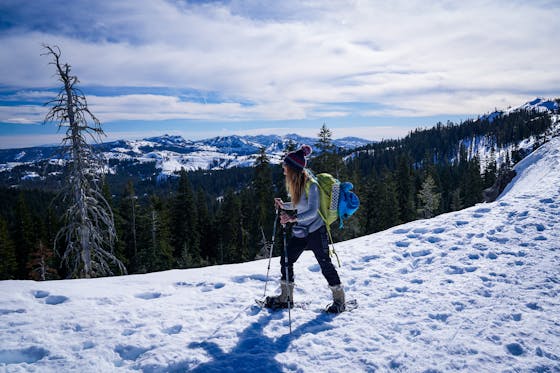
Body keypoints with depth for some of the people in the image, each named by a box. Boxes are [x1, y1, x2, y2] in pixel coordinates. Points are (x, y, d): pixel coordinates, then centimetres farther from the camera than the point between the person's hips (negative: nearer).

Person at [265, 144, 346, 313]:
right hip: (301, 231, 8)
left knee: (325, 264, 2)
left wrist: (293, 218, -40)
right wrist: (284, 206, -1)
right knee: (286, 260, 8)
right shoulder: (296, 183, 4)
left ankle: (339, 299, 20)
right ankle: (285, 297, 22)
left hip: (316, 230, -8)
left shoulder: (311, 185, -21)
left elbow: (312, 211, -27)